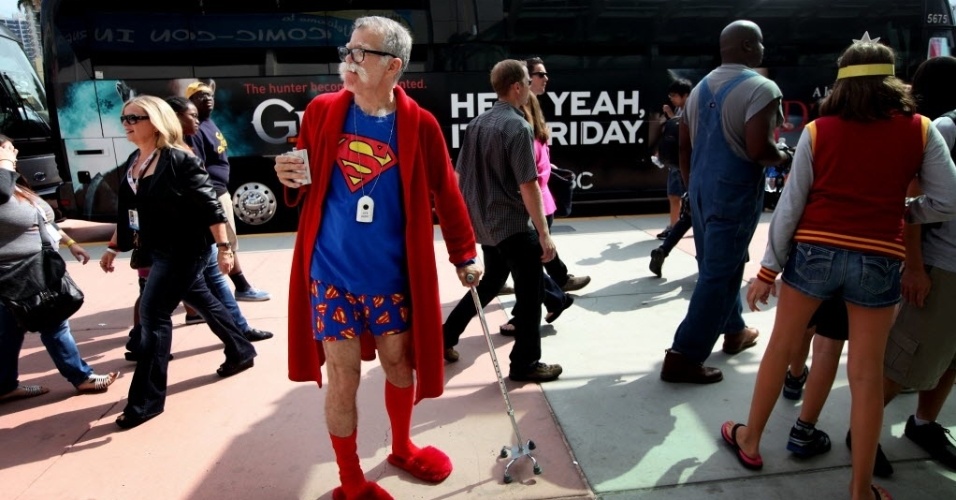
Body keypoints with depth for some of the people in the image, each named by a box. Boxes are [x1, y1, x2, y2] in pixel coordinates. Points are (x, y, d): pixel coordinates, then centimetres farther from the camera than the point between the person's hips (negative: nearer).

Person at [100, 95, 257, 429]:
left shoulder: (179, 159, -17)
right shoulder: (133, 162, 8)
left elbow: (210, 206, -19)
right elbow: (127, 211, 18)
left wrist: (223, 247, -23)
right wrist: (114, 247, 19)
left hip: (186, 249, -9)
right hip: (160, 249, 9)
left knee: (153, 314, -8)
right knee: (202, 300, 20)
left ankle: (146, 398, 2)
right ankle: (241, 352, 39)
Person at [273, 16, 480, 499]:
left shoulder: (419, 125, -6)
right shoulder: (321, 111, -2)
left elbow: (445, 194, 3)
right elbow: (305, 189, 9)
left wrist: (464, 255, 6)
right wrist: (291, 180, -13)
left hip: (391, 275, 1)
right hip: (331, 273, 0)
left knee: (401, 365, 15)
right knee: (342, 379, 5)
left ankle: (402, 447, 43)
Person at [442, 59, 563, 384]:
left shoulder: (477, 124, 7)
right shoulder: (518, 127, -16)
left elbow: (459, 176, 11)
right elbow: (528, 186, -20)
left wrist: (464, 215, 21)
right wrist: (544, 234, -17)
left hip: (484, 224, 8)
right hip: (514, 225, -8)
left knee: (490, 283, 24)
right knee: (529, 292, 5)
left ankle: (446, 337, 28)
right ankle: (525, 364, 15)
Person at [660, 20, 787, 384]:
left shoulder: (700, 88, 12)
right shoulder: (760, 88, -12)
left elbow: (684, 147, 14)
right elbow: (758, 149, -23)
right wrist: (784, 157, -1)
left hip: (701, 186, 8)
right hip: (735, 189, -8)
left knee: (715, 265, 20)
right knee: (719, 273, -3)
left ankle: (734, 331, 39)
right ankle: (684, 356, -1)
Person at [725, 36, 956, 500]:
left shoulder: (817, 131, -1)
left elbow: (790, 206, -3)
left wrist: (768, 270, 2)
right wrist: (901, 212, 18)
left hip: (814, 251, 0)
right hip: (878, 261, 0)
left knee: (780, 348, 16)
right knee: (867, 373, 8)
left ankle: (750, 441, 29)